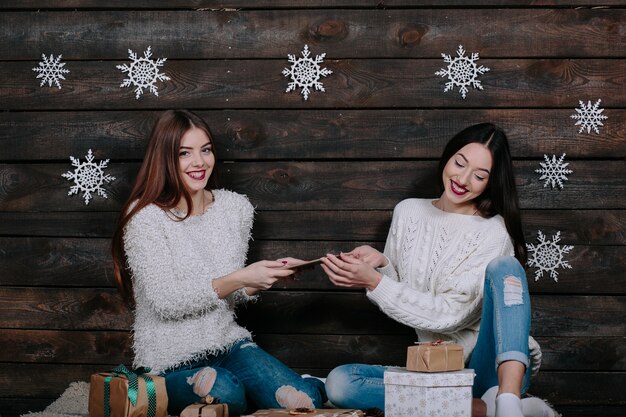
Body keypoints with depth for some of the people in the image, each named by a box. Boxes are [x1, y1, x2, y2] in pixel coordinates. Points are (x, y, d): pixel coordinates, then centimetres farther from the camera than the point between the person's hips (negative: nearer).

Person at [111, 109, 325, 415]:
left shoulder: (236, 207, 5)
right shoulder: (145, 218, -13)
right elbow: (166, 302, -17)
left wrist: (268, 276, -8)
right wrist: (239, 279, -24)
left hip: (227, 342, 4)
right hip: (171, 361, -4)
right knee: (226, 392, -36)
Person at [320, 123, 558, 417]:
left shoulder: (494, 233, -7)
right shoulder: (408, 212, 8)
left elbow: (449, 314, -15)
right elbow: (394, 292, 15)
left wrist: (374, 282, -18)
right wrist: (381, 264, -6)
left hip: (495, 366, -4)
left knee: (503, 266, -27)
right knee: (339, 383, -20)